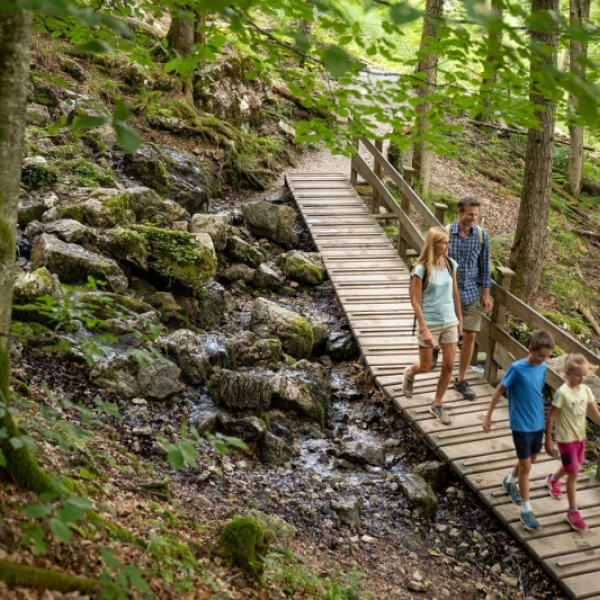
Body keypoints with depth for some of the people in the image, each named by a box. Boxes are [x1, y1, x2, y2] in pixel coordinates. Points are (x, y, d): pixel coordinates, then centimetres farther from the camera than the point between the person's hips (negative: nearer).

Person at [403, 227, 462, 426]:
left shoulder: (450, 264, -1)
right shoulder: (422, 269, -16)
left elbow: (454, 292, 11)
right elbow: (415, 301, -14)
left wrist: (459, 317, 15)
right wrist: (424, 329, -17)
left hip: (450, 322, 5)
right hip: (430, 323, -4)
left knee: (449, 366, 4)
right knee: (425, 367, 8)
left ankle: (437, 405, 21)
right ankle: (409, 373, 44)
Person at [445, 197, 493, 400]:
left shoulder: (482, 235, -4)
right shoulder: (446, 233, -12)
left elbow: (485, 266, 4)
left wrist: (486, 295, 3)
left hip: (471, 293, 2)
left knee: (470, 335, 2)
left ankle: (461, 380, 15)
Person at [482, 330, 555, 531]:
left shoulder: (543, 368, -3)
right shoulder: (517, 368, -20)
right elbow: (499, 390, -11)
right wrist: (488, 416, -7)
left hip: (538, 423, 6)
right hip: (521, 425, -6)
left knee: (531, 459, 20)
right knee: (526, 465, -1)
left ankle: (510, 481, 48)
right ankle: (526, 510, 9)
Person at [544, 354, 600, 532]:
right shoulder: (562, 393, -22)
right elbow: (552, 417, -17)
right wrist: (548, 440, -14)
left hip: (580, 437, 7)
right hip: (566, 439, -6)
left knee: (570, 467, 25)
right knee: (573, 474, -3)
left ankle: (552, 479, 57)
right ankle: (573, 512, 8)